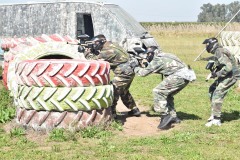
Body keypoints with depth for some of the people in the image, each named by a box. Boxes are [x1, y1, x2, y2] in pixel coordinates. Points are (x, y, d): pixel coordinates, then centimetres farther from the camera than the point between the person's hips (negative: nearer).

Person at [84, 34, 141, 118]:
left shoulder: (107, 50, -18)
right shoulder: (109, 46, 11)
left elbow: (95, 60, -15)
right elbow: (100, 58, 19)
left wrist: (87, 53, -1)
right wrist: (93, 51, 6)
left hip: (124, 73, -10)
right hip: (128, 71, 10)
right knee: (124, 92, 24)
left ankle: (111, 112, -4)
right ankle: (135, 110, 32)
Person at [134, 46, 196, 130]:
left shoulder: (157, 60, -4)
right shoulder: (163, 56, 23)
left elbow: (144, 72, 0)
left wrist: (136, 68, 18)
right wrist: (148, 66, 27)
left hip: (179, 76, -10)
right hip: (185, 76, 10)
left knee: (158, 92, -8)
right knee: (166, 94, 21)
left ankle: (166, 117, -10)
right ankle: (173, 116, 24)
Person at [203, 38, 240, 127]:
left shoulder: (219, 53, -21)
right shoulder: (217, 52, 10)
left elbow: (228, 67, -29)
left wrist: (217, 74, -22)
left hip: (231, 76, -11)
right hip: (227, 75, 11)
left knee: (217, 95, -13)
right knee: (212, 90, 16)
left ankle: (216, 120, -11)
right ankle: (215, 113, 24)